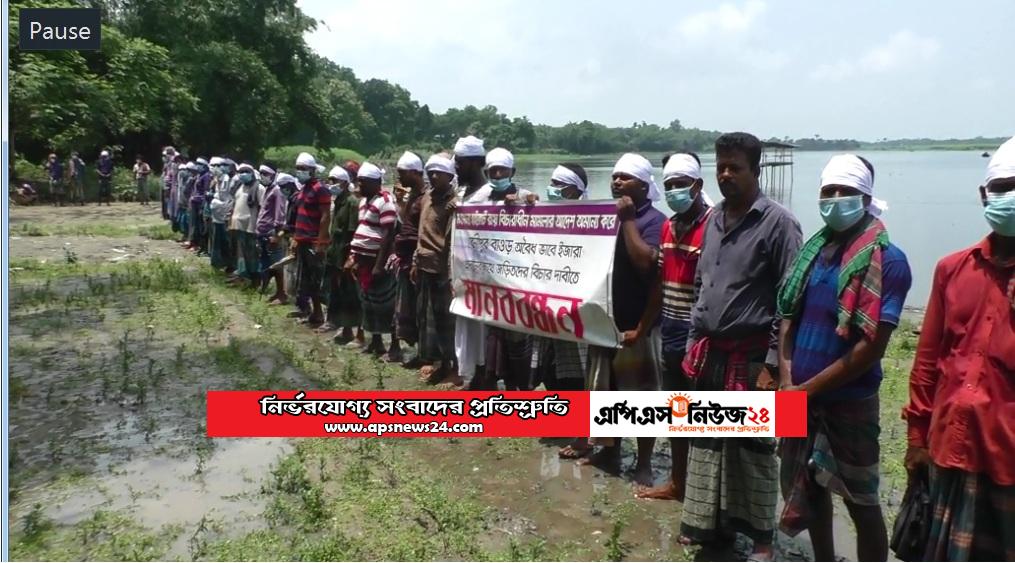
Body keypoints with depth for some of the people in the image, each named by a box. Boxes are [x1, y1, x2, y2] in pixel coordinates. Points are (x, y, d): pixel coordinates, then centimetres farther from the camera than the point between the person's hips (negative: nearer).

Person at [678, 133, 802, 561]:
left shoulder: (777, 223, -10)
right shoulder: (714, 219, 10)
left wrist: (774, 363, -14)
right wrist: (693, 343, 14)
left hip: (751, 356, -6)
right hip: (710, 353, 6)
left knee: (753, 448, 5)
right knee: (706, 440, 14)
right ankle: (708, 522, 30)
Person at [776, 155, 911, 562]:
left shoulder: (887, 261, -13)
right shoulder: (813, 250, 6)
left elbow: (870, 347, -18)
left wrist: (806, 389, -15)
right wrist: (786, 380, -5)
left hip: (848, 403, -6)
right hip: (800, 398, 7)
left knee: (861, 502, 6)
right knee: (807, 487, 20)